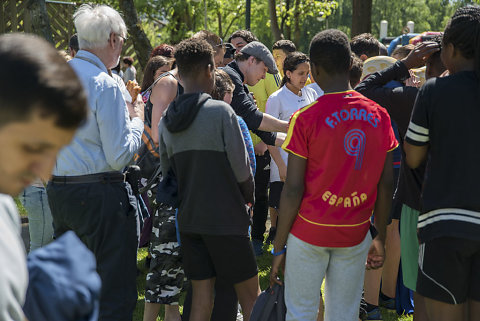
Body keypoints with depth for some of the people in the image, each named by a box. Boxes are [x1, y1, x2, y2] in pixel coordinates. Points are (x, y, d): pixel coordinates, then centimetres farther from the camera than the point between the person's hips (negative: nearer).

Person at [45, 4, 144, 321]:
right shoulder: (105, 85, -15)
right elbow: (120, 156, -16)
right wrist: (137, 119, 1)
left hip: (58, 191, 8)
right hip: (100, 195, -8)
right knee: (116, 296, -2)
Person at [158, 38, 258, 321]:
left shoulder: (166, 120, 3)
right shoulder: (221, 112, -14)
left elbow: (166, 171, 9)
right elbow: (242, 169, -12)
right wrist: (249, 197, 7)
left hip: (188, 218, 6)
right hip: (226, 218, -5)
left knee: (202, 297, 10)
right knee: (250, 293, 6)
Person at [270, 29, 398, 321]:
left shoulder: (306, 118, -11)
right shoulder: (379, 115, 0)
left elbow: (293, 189, -11)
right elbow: (386, 183, 3)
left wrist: (279, 246, -3)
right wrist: (380, 238, 13)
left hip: (310, 231, -3)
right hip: (355, 234, 3)